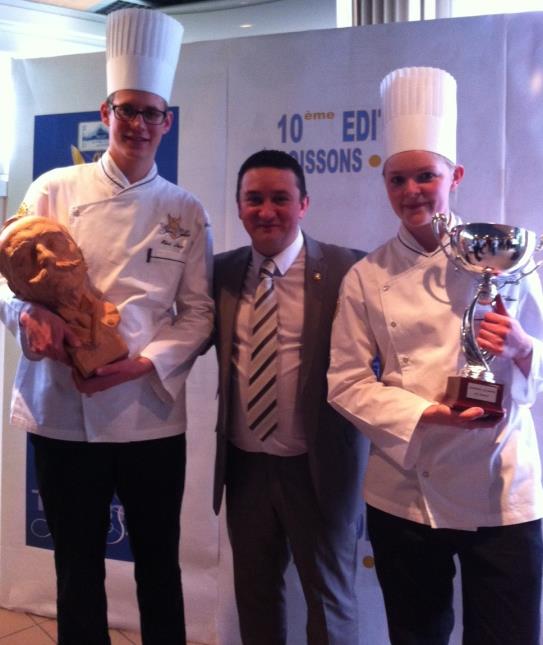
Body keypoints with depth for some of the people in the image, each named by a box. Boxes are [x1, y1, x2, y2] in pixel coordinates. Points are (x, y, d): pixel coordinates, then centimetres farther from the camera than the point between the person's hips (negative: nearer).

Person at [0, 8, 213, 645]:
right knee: (78, 568, 15)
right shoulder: (55, 190, 2)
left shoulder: (185, 212, 4)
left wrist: (144, 363, -14)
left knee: (159, 566, 15)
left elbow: (197, 311, 1)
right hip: (62, 408, 0)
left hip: (151, 412, 1)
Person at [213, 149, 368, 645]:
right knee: (254, 591, 24)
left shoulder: (347, 269, -12)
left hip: (319, 465, -4)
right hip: (244, 463, 4)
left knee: (330, 596, 18)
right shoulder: (222, 272, 1)